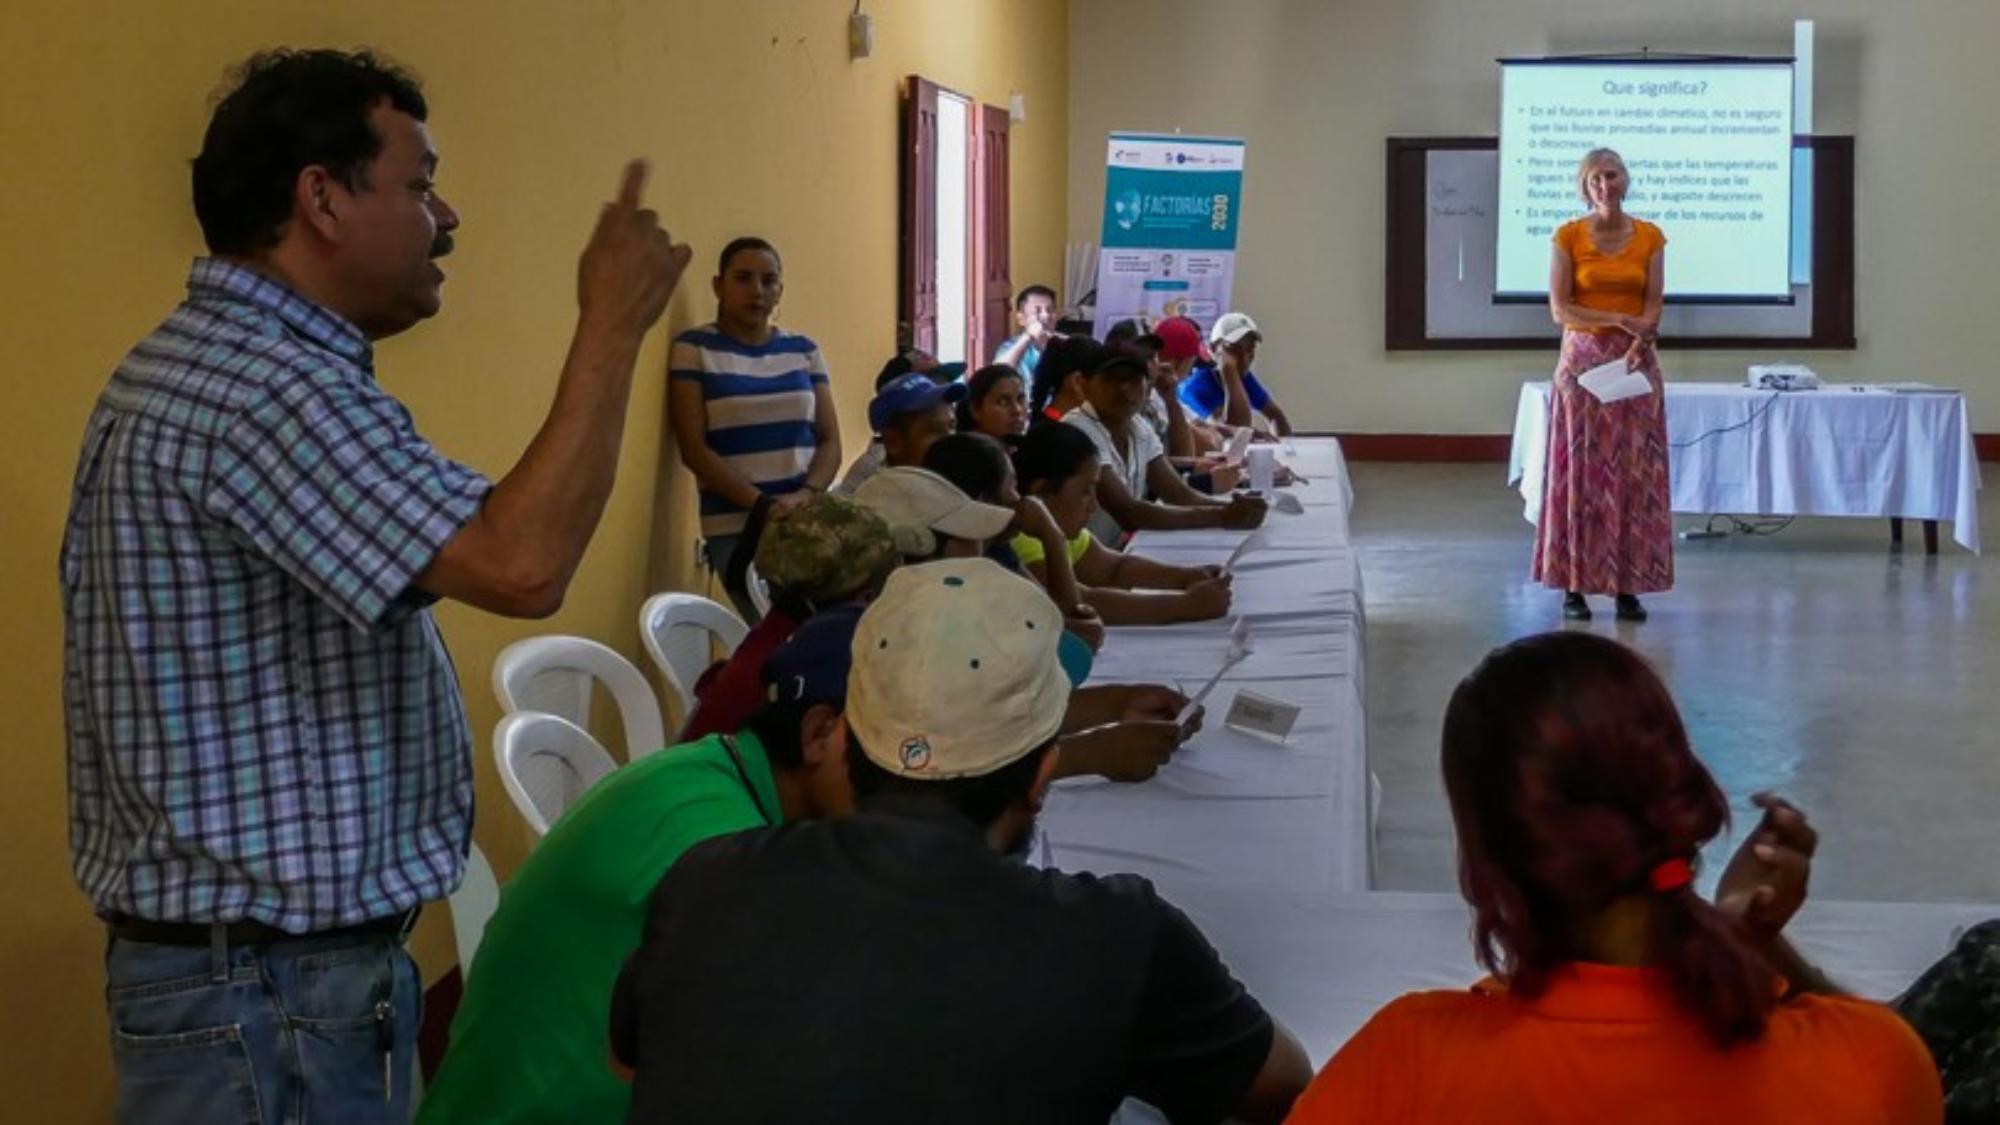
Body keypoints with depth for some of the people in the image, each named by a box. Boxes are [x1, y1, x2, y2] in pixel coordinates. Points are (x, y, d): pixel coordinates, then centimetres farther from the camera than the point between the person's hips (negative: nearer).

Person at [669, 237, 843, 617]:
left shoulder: (804, 351, 13)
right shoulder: (694, 349, 2)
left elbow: (830, 440, 10)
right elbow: (694, 449, -5)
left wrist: (808, 494, -11)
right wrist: (763, 504, -16)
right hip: (736, 527, -3)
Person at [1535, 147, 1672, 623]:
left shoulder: (1650, 237, 4)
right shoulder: (1568, 237, -1)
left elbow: (1653, 308, 0)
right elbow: (1559, 309, -7)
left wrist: (1637, 348, -17)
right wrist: (1619, 320, -15)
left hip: (1635, 362, 2)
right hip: (1583, 361, -2)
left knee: (1634, 472, 0)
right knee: (1579, 471, -2)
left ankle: (1628, 586, 4)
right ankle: (1574, 585, 3)